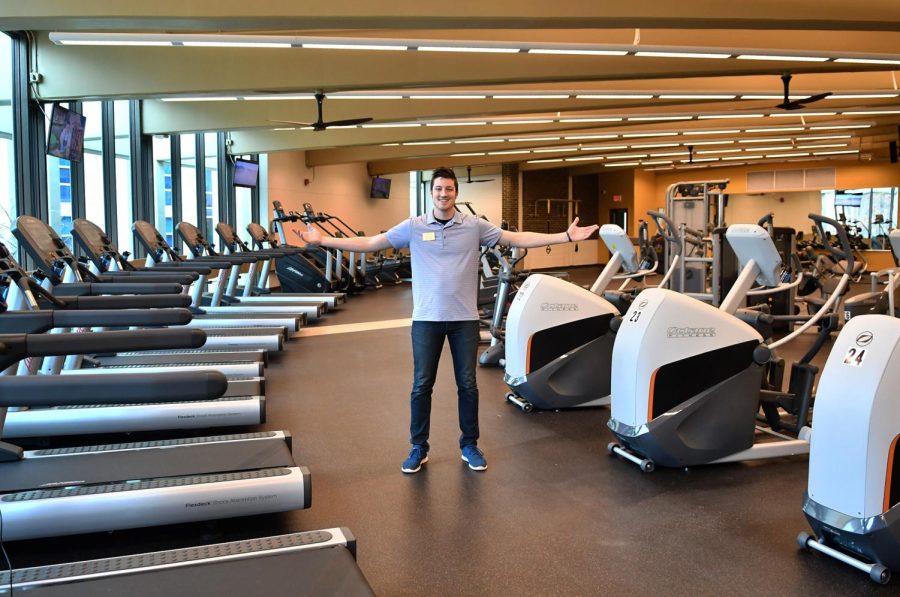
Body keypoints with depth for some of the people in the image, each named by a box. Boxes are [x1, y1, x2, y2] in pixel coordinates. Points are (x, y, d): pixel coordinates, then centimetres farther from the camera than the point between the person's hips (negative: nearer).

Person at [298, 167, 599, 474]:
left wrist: (566, 236, -6)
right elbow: (370, 243, 2)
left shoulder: (474, 226, 0)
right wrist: (324, 241, -4)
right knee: (422, 385, 6)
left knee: (467, 384, 8)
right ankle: (419, 448, 21)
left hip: (465, 318, 0)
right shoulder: (413, 226, 0)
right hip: (426, 319, 0)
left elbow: (518, 238, 0)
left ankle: (470, 445, 25)